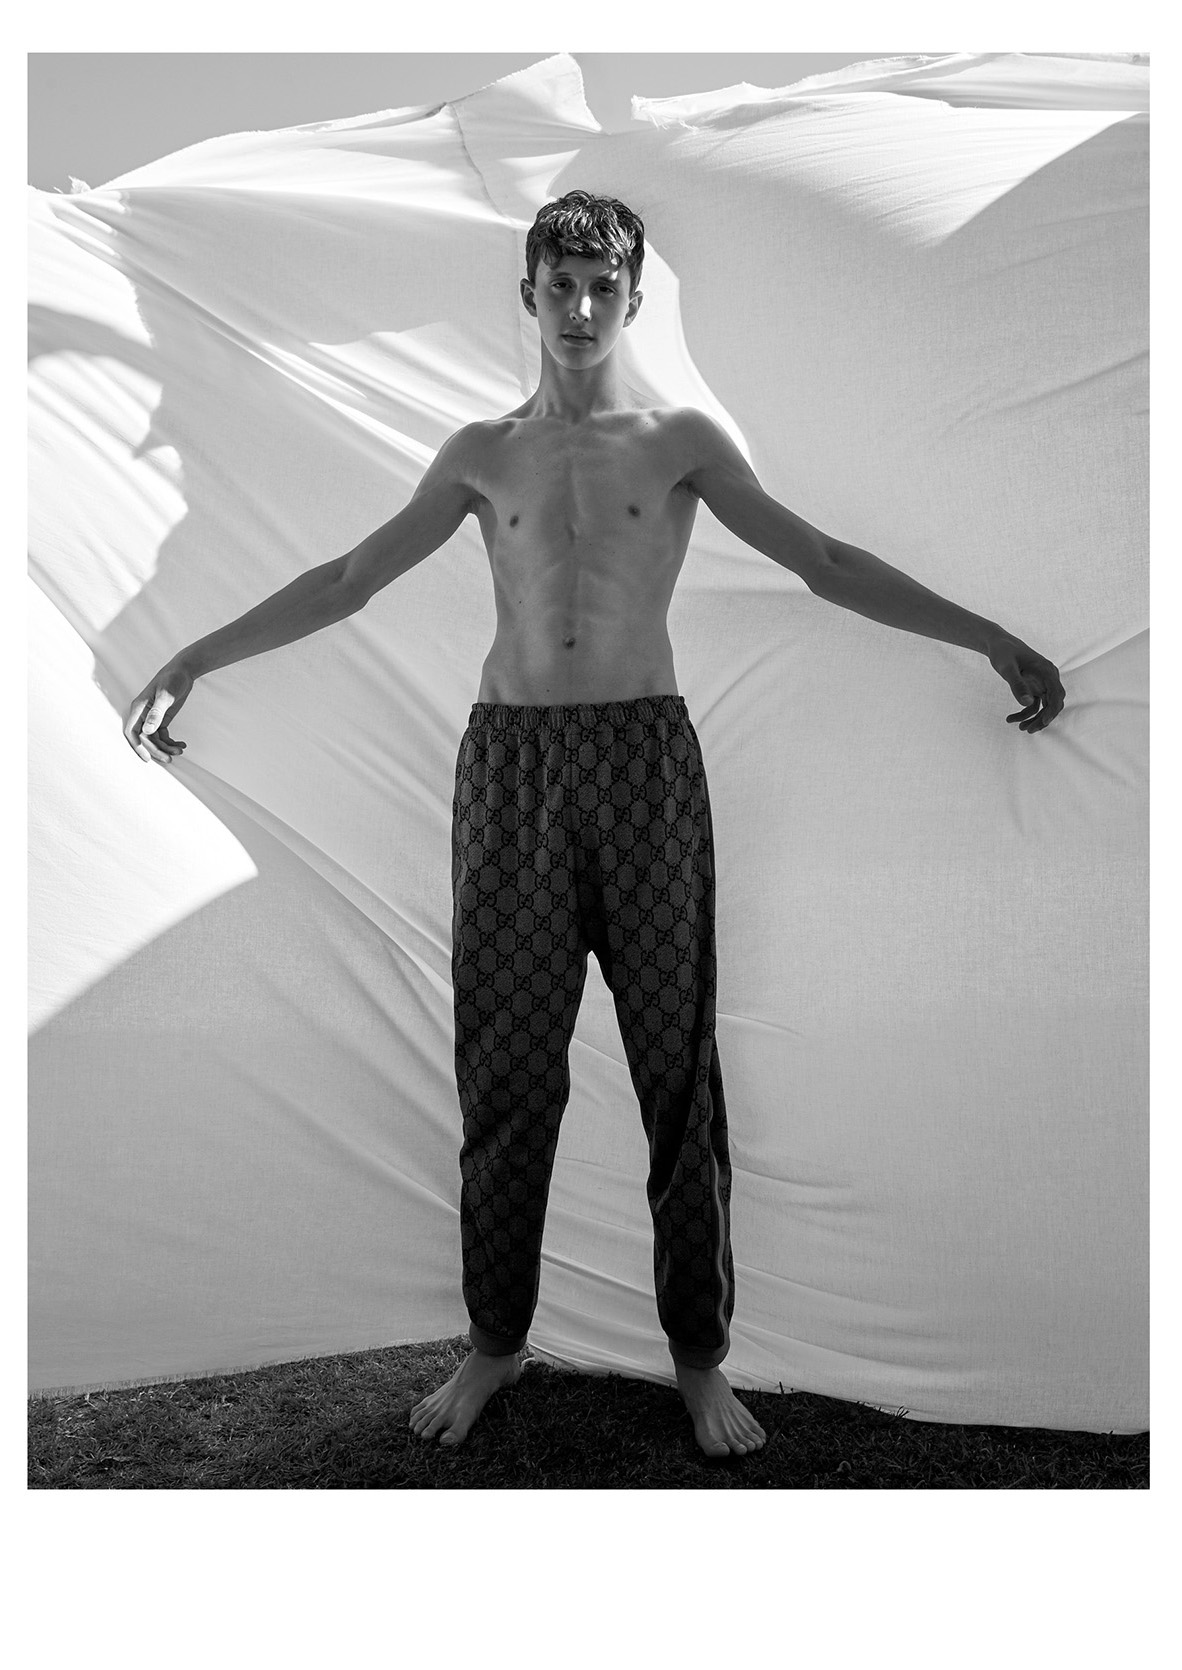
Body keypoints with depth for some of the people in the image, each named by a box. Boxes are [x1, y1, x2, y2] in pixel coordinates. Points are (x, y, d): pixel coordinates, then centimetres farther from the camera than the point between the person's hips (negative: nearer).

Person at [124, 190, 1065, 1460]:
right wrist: (191, 662, 9)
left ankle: (698, 1354, 17)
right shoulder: (482, 453, 12)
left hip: (646, 757, -1)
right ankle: (495, 1342, 21)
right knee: (506, 1067, 4)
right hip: (510, 761, 1)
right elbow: (347, 581, 13)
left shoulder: (682, 442, 7)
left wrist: (990, 639, -2)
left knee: (678, 1062, 2)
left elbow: (824, 563, 4)